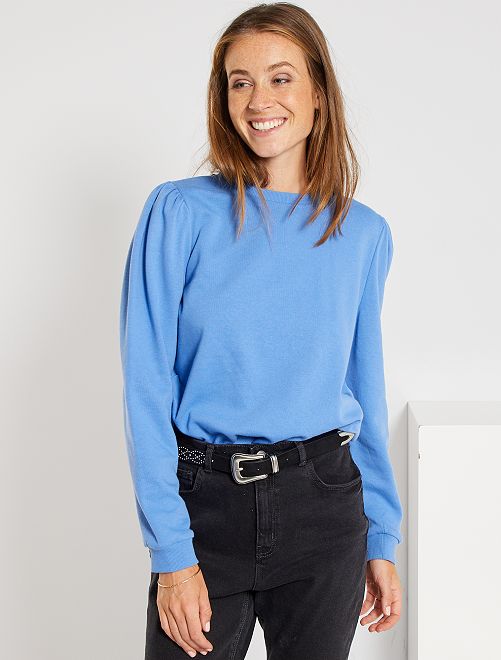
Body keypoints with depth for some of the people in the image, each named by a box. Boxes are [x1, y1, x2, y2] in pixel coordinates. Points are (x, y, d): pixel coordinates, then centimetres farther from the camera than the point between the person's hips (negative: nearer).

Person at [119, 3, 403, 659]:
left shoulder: (364, 234, 3)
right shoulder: (180, 212, -6)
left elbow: (365, 390, 10)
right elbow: (147, 391, -9)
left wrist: (382, 541, 11)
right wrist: (172, 554, -13)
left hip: (324, 507, 3)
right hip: (206, 504, -2)